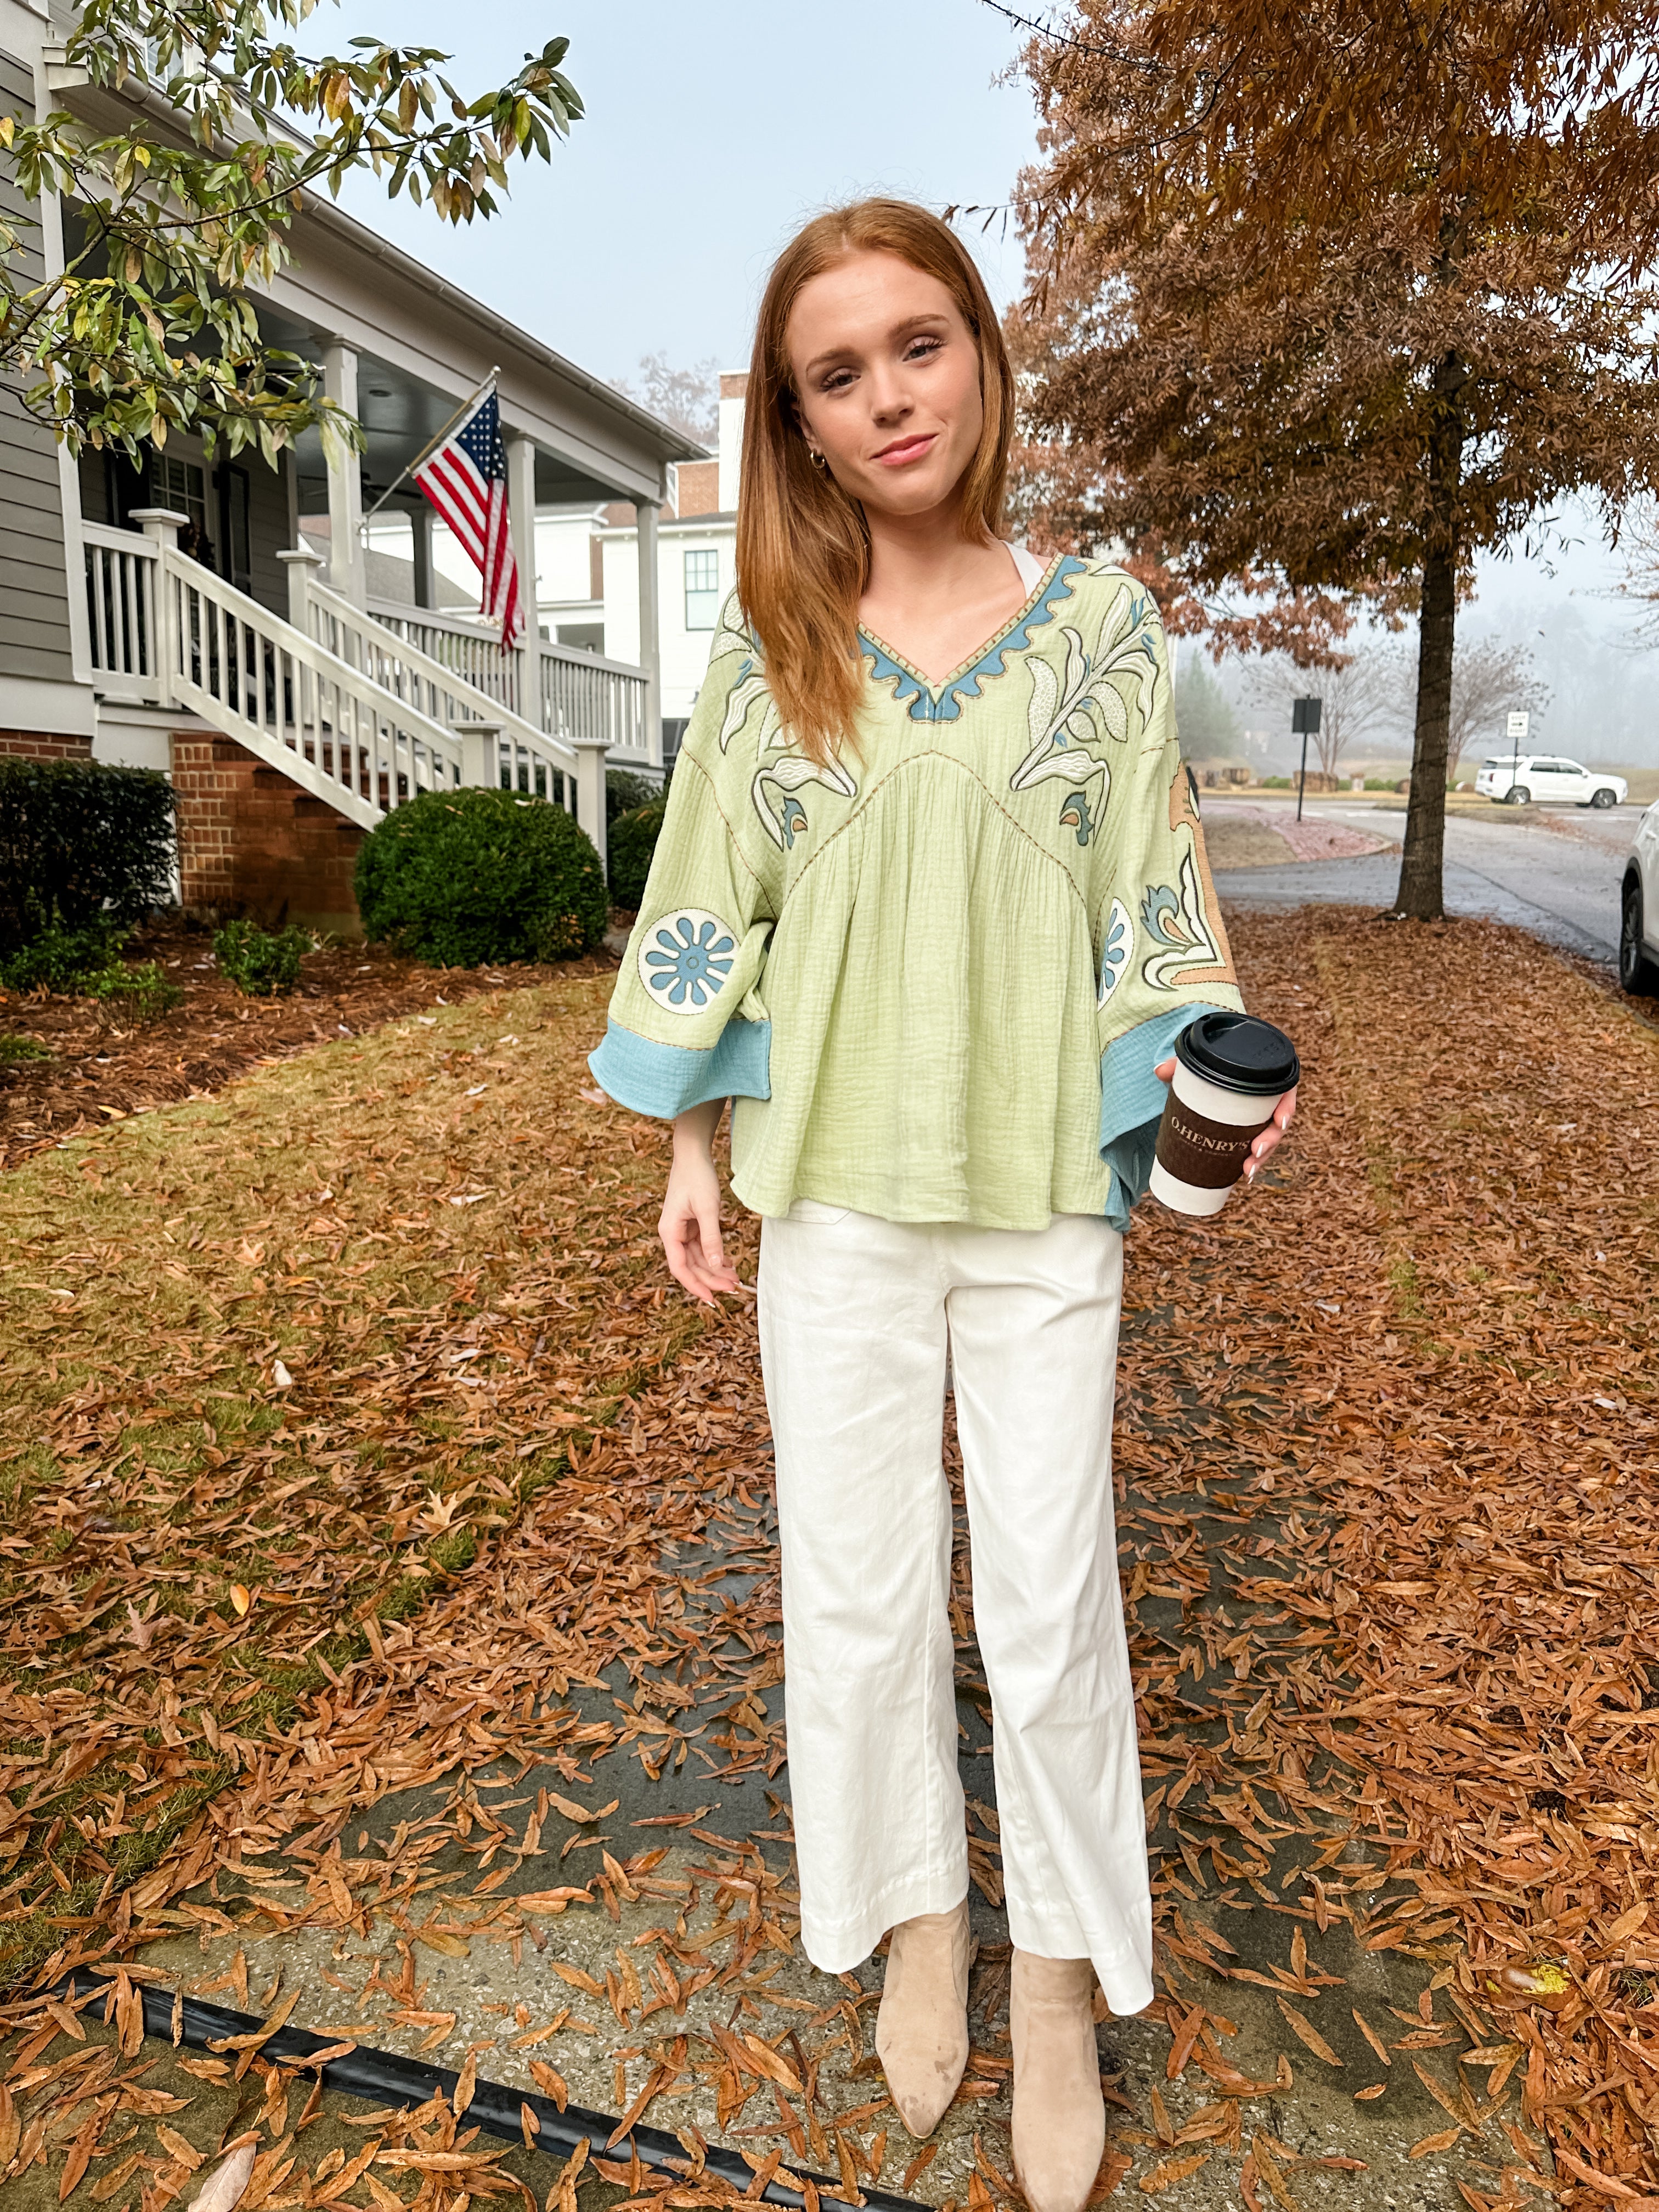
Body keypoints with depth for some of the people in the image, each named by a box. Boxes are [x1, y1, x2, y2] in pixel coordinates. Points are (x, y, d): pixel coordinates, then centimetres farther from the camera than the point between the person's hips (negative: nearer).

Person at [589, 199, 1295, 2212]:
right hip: (832, 1178, 1)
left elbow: (1150, 893, 5)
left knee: (1050, 1590, 6)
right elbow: (713, 905, 6)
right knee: (858, 1578, 11)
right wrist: (692, 1144, 4)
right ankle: (918, 1913, 35)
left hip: (1044, 1181, 0)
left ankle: (1061, 1966, 30)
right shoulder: (768, 644, 3)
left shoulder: (1098, 622, 3)